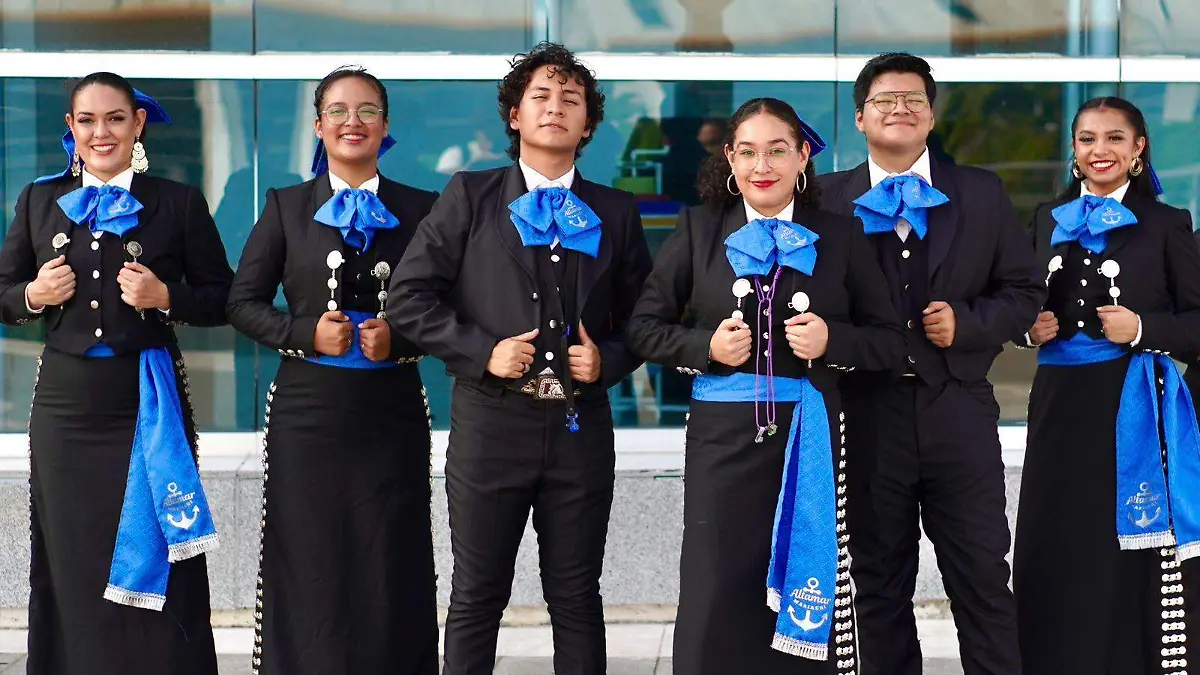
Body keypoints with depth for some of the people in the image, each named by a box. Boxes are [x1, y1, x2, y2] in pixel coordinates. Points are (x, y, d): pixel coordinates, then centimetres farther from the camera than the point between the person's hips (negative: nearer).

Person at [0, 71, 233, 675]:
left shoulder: (179, 203, 2)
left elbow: (222, 299, 4)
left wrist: (166, 297, -13)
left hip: (149, 401, -2)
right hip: (66, 401, 2)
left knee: (151, 561, 0)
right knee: (72, 563, 6)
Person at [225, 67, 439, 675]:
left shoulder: (419, 210, 7)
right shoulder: (286, 207, 7)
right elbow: (244, 301, 6)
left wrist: (399, 340, -11)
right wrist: (305, 335, -9)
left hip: (391, 412, 0)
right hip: (307, 409, 0)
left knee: (389, 570, 0)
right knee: (308, 566, 1)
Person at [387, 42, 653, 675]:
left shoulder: (616, 213, 9)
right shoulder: (470, 196, 3)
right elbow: (410, 296, -2)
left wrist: (609, 359, -6)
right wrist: (482, 352, -12)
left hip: (581, 426, 2)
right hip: (492, 424, -2)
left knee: (576, 597, 9)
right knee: (476, 597, 5)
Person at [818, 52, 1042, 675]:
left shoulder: (982, 194, 8)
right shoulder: (827, 200, 4)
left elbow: (1024, 292, 7)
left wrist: (966, 320, -9)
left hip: (957, 411, 1)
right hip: (867, 414, 0)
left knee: (982, 579, 3)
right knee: (879, 584, 9)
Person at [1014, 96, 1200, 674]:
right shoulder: (1049, 220, 11)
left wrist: (1143, 330, -16)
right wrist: (1030, 328, 0)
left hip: (1134, 409, -4)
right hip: (1061, 406, 4)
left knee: (1135, 556, -3)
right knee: (1055, 554, 5)